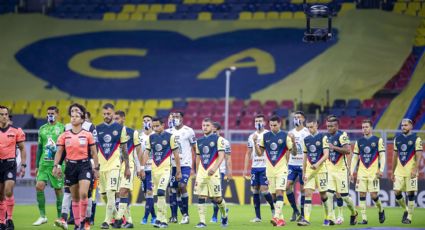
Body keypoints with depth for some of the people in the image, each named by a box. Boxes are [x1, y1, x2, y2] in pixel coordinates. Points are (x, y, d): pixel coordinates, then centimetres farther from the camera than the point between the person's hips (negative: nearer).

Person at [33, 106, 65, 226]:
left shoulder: (62, 128, 1)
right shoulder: (42, 129, 14)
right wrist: (37, 165, 15)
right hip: (44, 162, 4)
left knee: (58, 189, 1)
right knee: (39, 186, -10)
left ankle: (60, 217, 10)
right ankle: (42, 216, -1)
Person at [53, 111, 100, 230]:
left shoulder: (88, 135, 0)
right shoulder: (64, 136, 4)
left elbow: (94, 153, 4)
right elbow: (59, 152, 5)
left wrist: (96, 168, 2)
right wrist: (56, 166, -6)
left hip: (84, 165, -2)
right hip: (71, 166, 2)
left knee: (83, 194, -19)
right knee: (75, 197, 8)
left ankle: (83, 219, -3)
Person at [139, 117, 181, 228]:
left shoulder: (170, 137, -4)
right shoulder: (151, 138, 10)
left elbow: (176, 154, 0)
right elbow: (146, 153, 10)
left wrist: (178, 171, 0)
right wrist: (142, 168, 1)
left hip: (165, 169, -5)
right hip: (154, 169, 5)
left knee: (160, 193, -20)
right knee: (158, 195, 8)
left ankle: (160, 219, -19)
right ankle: (163, 220, 16)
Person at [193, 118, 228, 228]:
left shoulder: (218, 139, -2)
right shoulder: (199, 141, 14)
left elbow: (221, 156, -10)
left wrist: (215, 167, -25)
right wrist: (196, 175, 20)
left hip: (213, 173, -4)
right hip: (201, 173, 4)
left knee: (217, 198, 0)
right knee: (201, 197, -4)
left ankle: (224, 213, 28)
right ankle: (202, 221, -3)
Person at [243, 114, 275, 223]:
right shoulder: (251, 136, 12)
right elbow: (248, 154, 17)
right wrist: (245, 168, 11)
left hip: (265, 167, -5)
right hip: (254, 167, 5)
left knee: (264, 189, -11)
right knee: (255, 191, 3)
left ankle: (273, 207, 15)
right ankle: (257, 216, 9)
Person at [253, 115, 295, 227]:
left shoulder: (285, 136, -4)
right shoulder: (265, 136, 7)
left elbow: (294, 153, -4)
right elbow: (260, 153, 12)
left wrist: (293, 142, -20)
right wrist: (255, 142, -3)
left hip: (281, 169, -4)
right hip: (270, 170, 4)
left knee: (279, 192, -17)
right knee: (274, 195, 7)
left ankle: (277, 217, -24)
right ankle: (281, 219, 16)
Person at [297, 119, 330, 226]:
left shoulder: (323, 138, -3)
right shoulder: (306, 140, 11)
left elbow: (326, 155, -10)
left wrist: (318, 164, -25)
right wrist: (303, 173, 13)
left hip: (321, 170, -4)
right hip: (309, 171, 4)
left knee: (323, 194, 3)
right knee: (308, 193, -8)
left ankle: (327, 218, 18)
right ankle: (306, 219, -15)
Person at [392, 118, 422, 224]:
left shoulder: (416, 139, -4)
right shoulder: (397, 139, 11)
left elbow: (419, 156, -9)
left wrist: (415, 170, -20)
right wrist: (392, 172, 14)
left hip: (410, 171, -4)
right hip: (399, 171, 4)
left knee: (410, 193, -3)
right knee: (397, 192, -1)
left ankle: (409, 217, 4)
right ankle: (405, 210, 23)